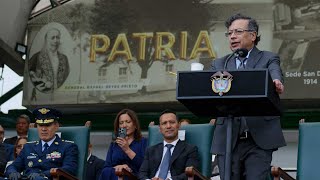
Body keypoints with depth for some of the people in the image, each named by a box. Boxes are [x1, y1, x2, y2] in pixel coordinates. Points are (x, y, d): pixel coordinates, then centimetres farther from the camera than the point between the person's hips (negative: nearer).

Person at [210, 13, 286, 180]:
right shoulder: (219, 64, 18)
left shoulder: (268, 59, 10)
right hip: (227, 140, 3)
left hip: (259, 140, -2)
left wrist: (277, 83, -36)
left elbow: (275, 74, -11)